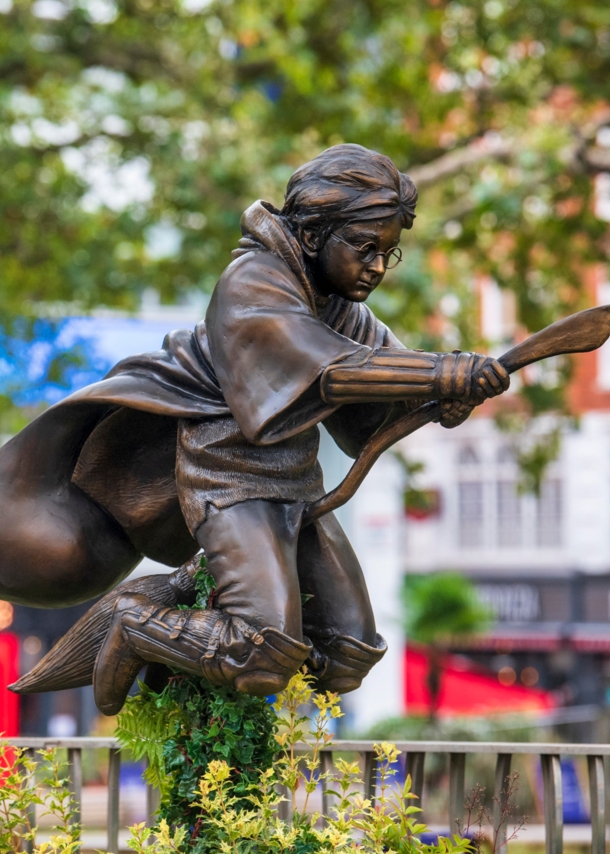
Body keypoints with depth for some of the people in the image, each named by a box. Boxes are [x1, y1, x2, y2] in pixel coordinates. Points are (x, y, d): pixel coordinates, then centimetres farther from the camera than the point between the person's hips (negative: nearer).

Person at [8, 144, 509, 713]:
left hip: (298, 486, 9)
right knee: (266, 657, -25)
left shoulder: (342, 307, 10)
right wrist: (443, 374, -40)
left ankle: (201, 594, 22)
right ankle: (130, 623, 0)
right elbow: (325, 369, -32)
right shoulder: (254, 284, -17)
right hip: (231, 479, -9)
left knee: (346, 661, 6)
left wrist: (446, 394, -20)